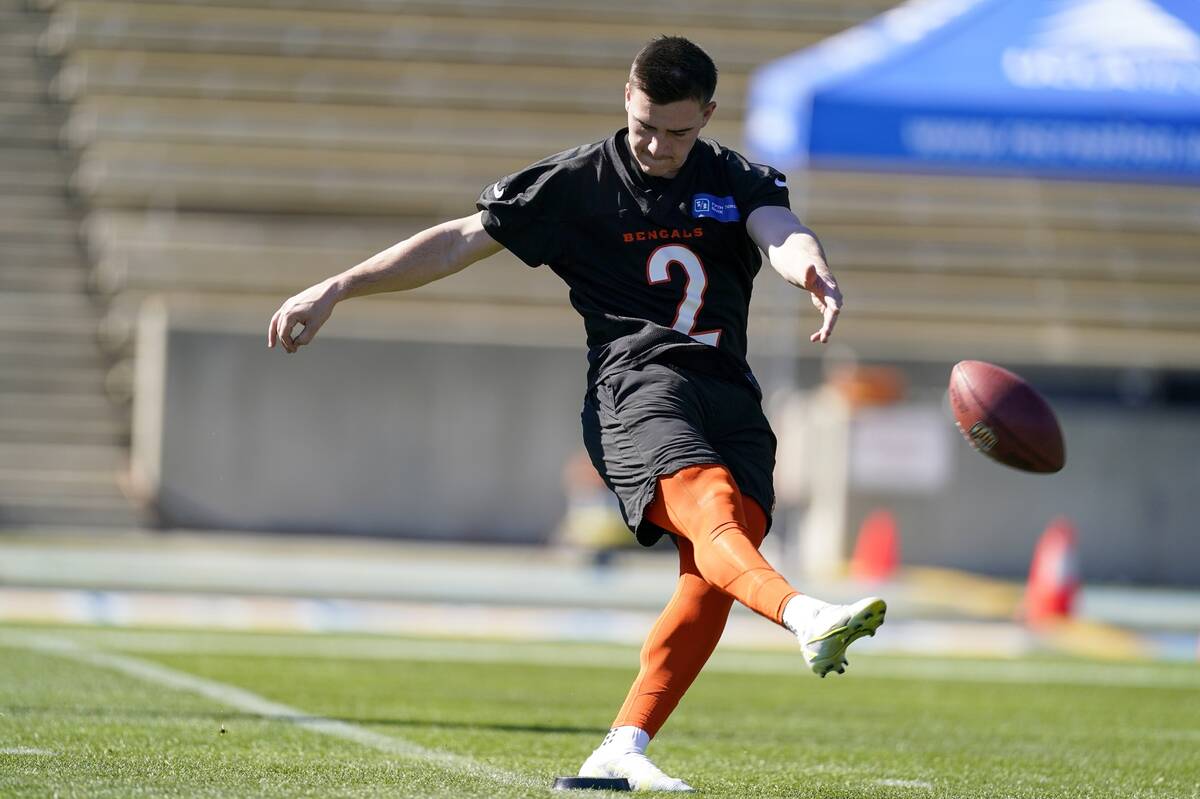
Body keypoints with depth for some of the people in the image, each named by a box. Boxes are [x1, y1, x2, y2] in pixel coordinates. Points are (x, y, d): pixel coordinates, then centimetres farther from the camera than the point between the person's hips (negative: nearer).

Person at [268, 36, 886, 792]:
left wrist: (810, 269, -33)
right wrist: (336, 288, 5)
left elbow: (781, 233, -7)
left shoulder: (739, 182, 14)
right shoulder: (578, 183, 9)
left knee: (714, 573, -15)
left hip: (730, 395, 4)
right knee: (710, 505, -32)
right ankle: (807, 618, -61)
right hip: (635, 380, -4)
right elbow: (460, 241, 10)